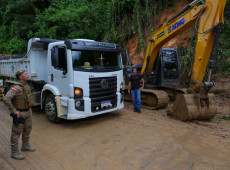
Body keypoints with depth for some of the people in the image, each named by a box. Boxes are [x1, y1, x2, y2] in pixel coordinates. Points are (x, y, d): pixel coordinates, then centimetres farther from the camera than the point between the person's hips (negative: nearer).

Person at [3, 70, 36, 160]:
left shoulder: (26, 86, 8)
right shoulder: (16, 87, -21)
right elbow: (6, 99, -31)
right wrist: (14, 111, -24)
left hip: (27, 112, 9)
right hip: (19, 113, -9)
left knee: (27, 129, 20)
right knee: (16, 132, 3)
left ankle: (25, 146, 39)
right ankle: (14, 152, 15)